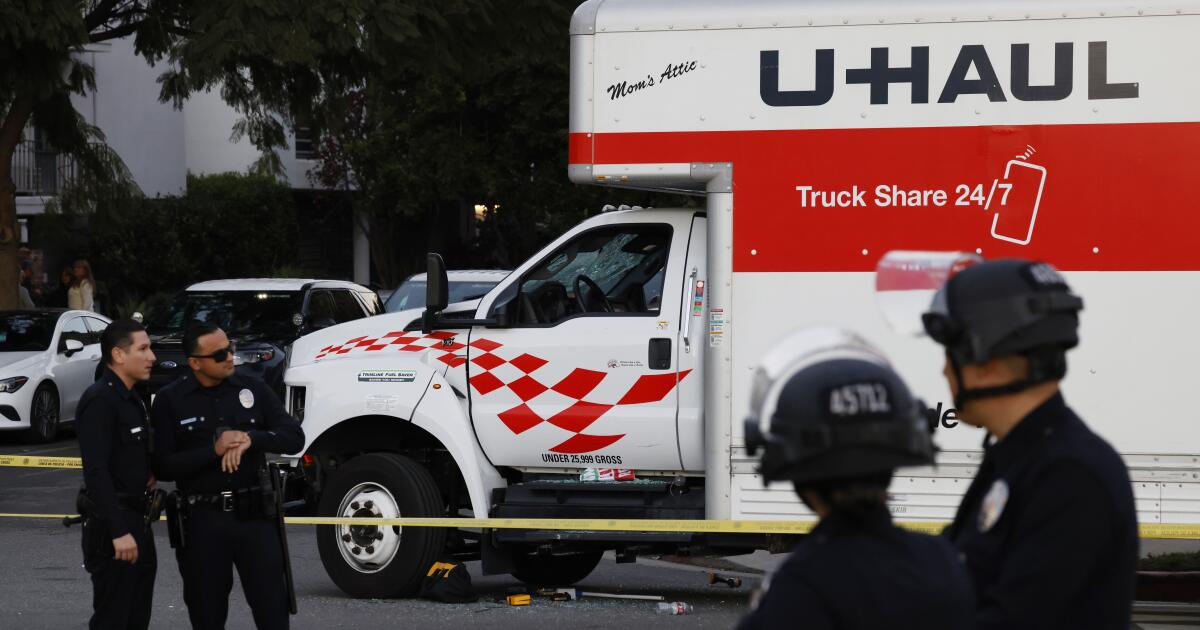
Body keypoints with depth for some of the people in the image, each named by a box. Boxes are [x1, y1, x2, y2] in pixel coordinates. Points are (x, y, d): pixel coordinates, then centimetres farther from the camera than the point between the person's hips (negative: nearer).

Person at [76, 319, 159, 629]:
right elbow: (96, 472, -23)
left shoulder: (131, 401, 15)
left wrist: (148, 475, 7)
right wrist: (119, 532, -27)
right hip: (112, 527, -10)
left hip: (137, 522, 10)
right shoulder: (99, 401, -15)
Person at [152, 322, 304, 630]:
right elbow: (164, 466, -8)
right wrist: (214, 451, -19)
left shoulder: (253, 389, 6)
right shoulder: (170, 401, -1)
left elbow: (294, 438, 1)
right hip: (202, 520, -1)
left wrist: (250, 438, -16)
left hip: (254, 514, 1)